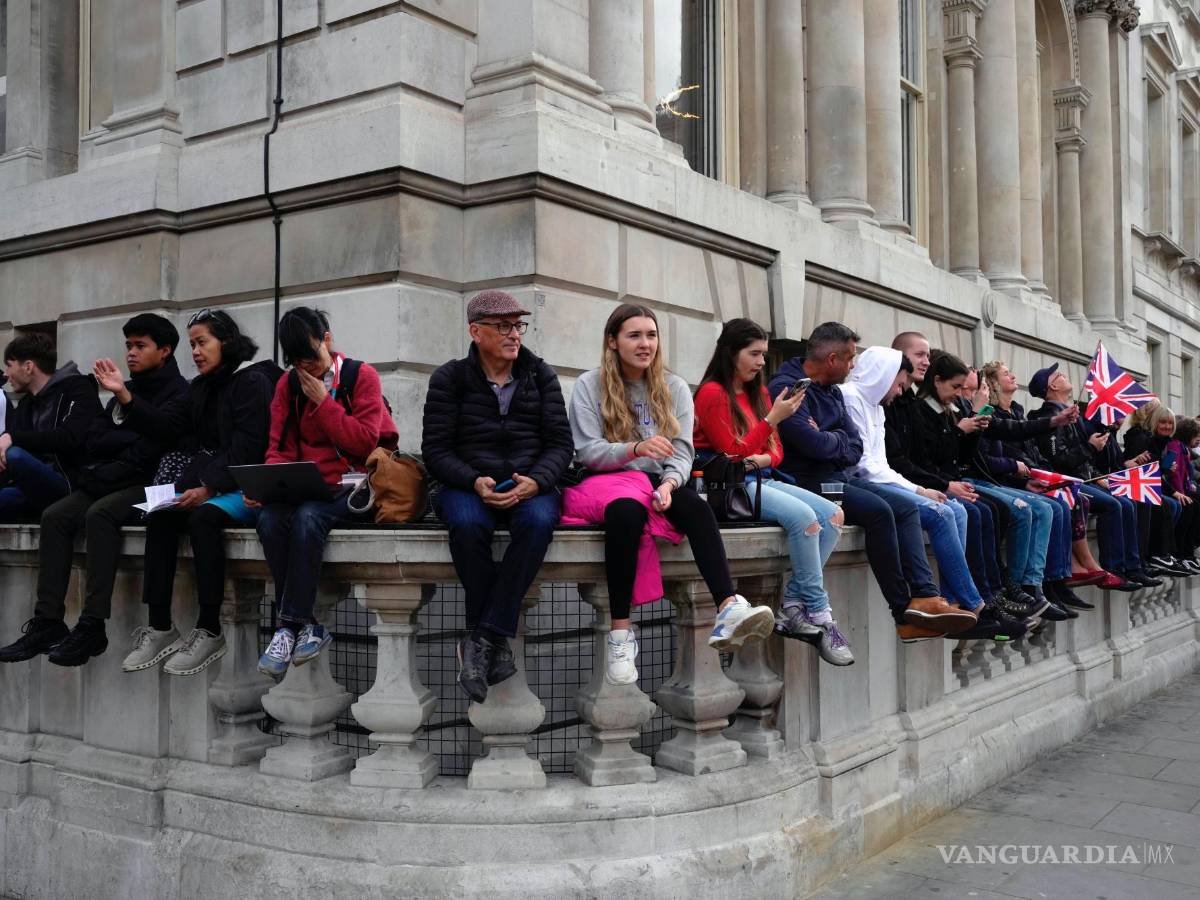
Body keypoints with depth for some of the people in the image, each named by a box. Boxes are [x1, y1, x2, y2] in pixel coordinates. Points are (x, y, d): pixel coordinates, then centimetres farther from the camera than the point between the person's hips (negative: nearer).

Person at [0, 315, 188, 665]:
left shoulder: (178, 392, -5)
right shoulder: (124, 389, 19)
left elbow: (148, 453, -18)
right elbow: (93, 442, 7)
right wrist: (134, 438, -6)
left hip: (150, 484, -7)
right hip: (113, 480, 7)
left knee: (99, 514, -32)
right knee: (55, 516, -15)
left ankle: (92, 627, -32)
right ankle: (47, 622, -18)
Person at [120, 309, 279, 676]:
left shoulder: (253, 381, -7)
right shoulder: (201, 387, 18)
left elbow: (246, 449, -16)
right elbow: (171, 430, 15)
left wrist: (209, 488, -23)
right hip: (209, 484, 8)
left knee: (203, 517, -32)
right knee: (160, 517, -16)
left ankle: (209, 632, -26)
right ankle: (160, 628, -16)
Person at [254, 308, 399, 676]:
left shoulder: (361, 375, 0)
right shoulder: (288, 384, 12)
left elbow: (364, 441, -9)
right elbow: (280, 447, 8)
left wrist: (322, 402, -9)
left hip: (354, 484, -4)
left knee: (308, 517, -34)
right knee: (270, 518, -28)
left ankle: (291, 625, -24)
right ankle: (308, 627, -20)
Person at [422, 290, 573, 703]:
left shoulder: (541, 375, 11)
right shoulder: (450, 379, 6)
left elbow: (561, 444, 5)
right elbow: (435, 450, 0)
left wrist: (535, 482, -16)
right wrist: (475, 482, -18)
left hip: (530, 485, 1)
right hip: (469, 485, -1)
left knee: (538, 521, -34)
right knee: (467, 525, -36)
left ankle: (481, 638, -30)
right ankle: (497, 642, -22)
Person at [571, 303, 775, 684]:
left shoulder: (674, 387, 10)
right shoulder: (589, 386, 1)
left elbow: (682, 451, 0)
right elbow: (586, 452, -9)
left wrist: (669, 482, -22)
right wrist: (635, 448, -27)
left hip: (659, 482, 3)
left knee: (696, 506, -30)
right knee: (627, 511, -38)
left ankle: (729, 610, -48)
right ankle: (621, 632, -34)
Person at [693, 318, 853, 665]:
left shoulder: (758, 392, 18)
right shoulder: (712, 394, -6)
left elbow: (775, 450, 16)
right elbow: (732, 454, -10)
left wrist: (763, 459, -9)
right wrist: (773, 418, -16)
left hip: (760, 479, 8)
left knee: (833, 515, -13)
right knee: (804, 517, -29)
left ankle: (793, 606, -16)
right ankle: (819, 616, -19)